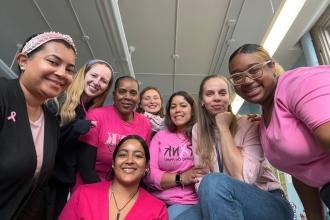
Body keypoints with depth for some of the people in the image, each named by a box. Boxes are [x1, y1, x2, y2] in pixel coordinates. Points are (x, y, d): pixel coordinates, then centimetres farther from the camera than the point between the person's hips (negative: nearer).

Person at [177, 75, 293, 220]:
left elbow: (244, 177, -22)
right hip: (228, 204, 2)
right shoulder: (198, 131, 2)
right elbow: (201, 177, -3)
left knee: (214, 182, -31)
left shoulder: (248, 124, -10)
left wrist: (224, 128, -18)